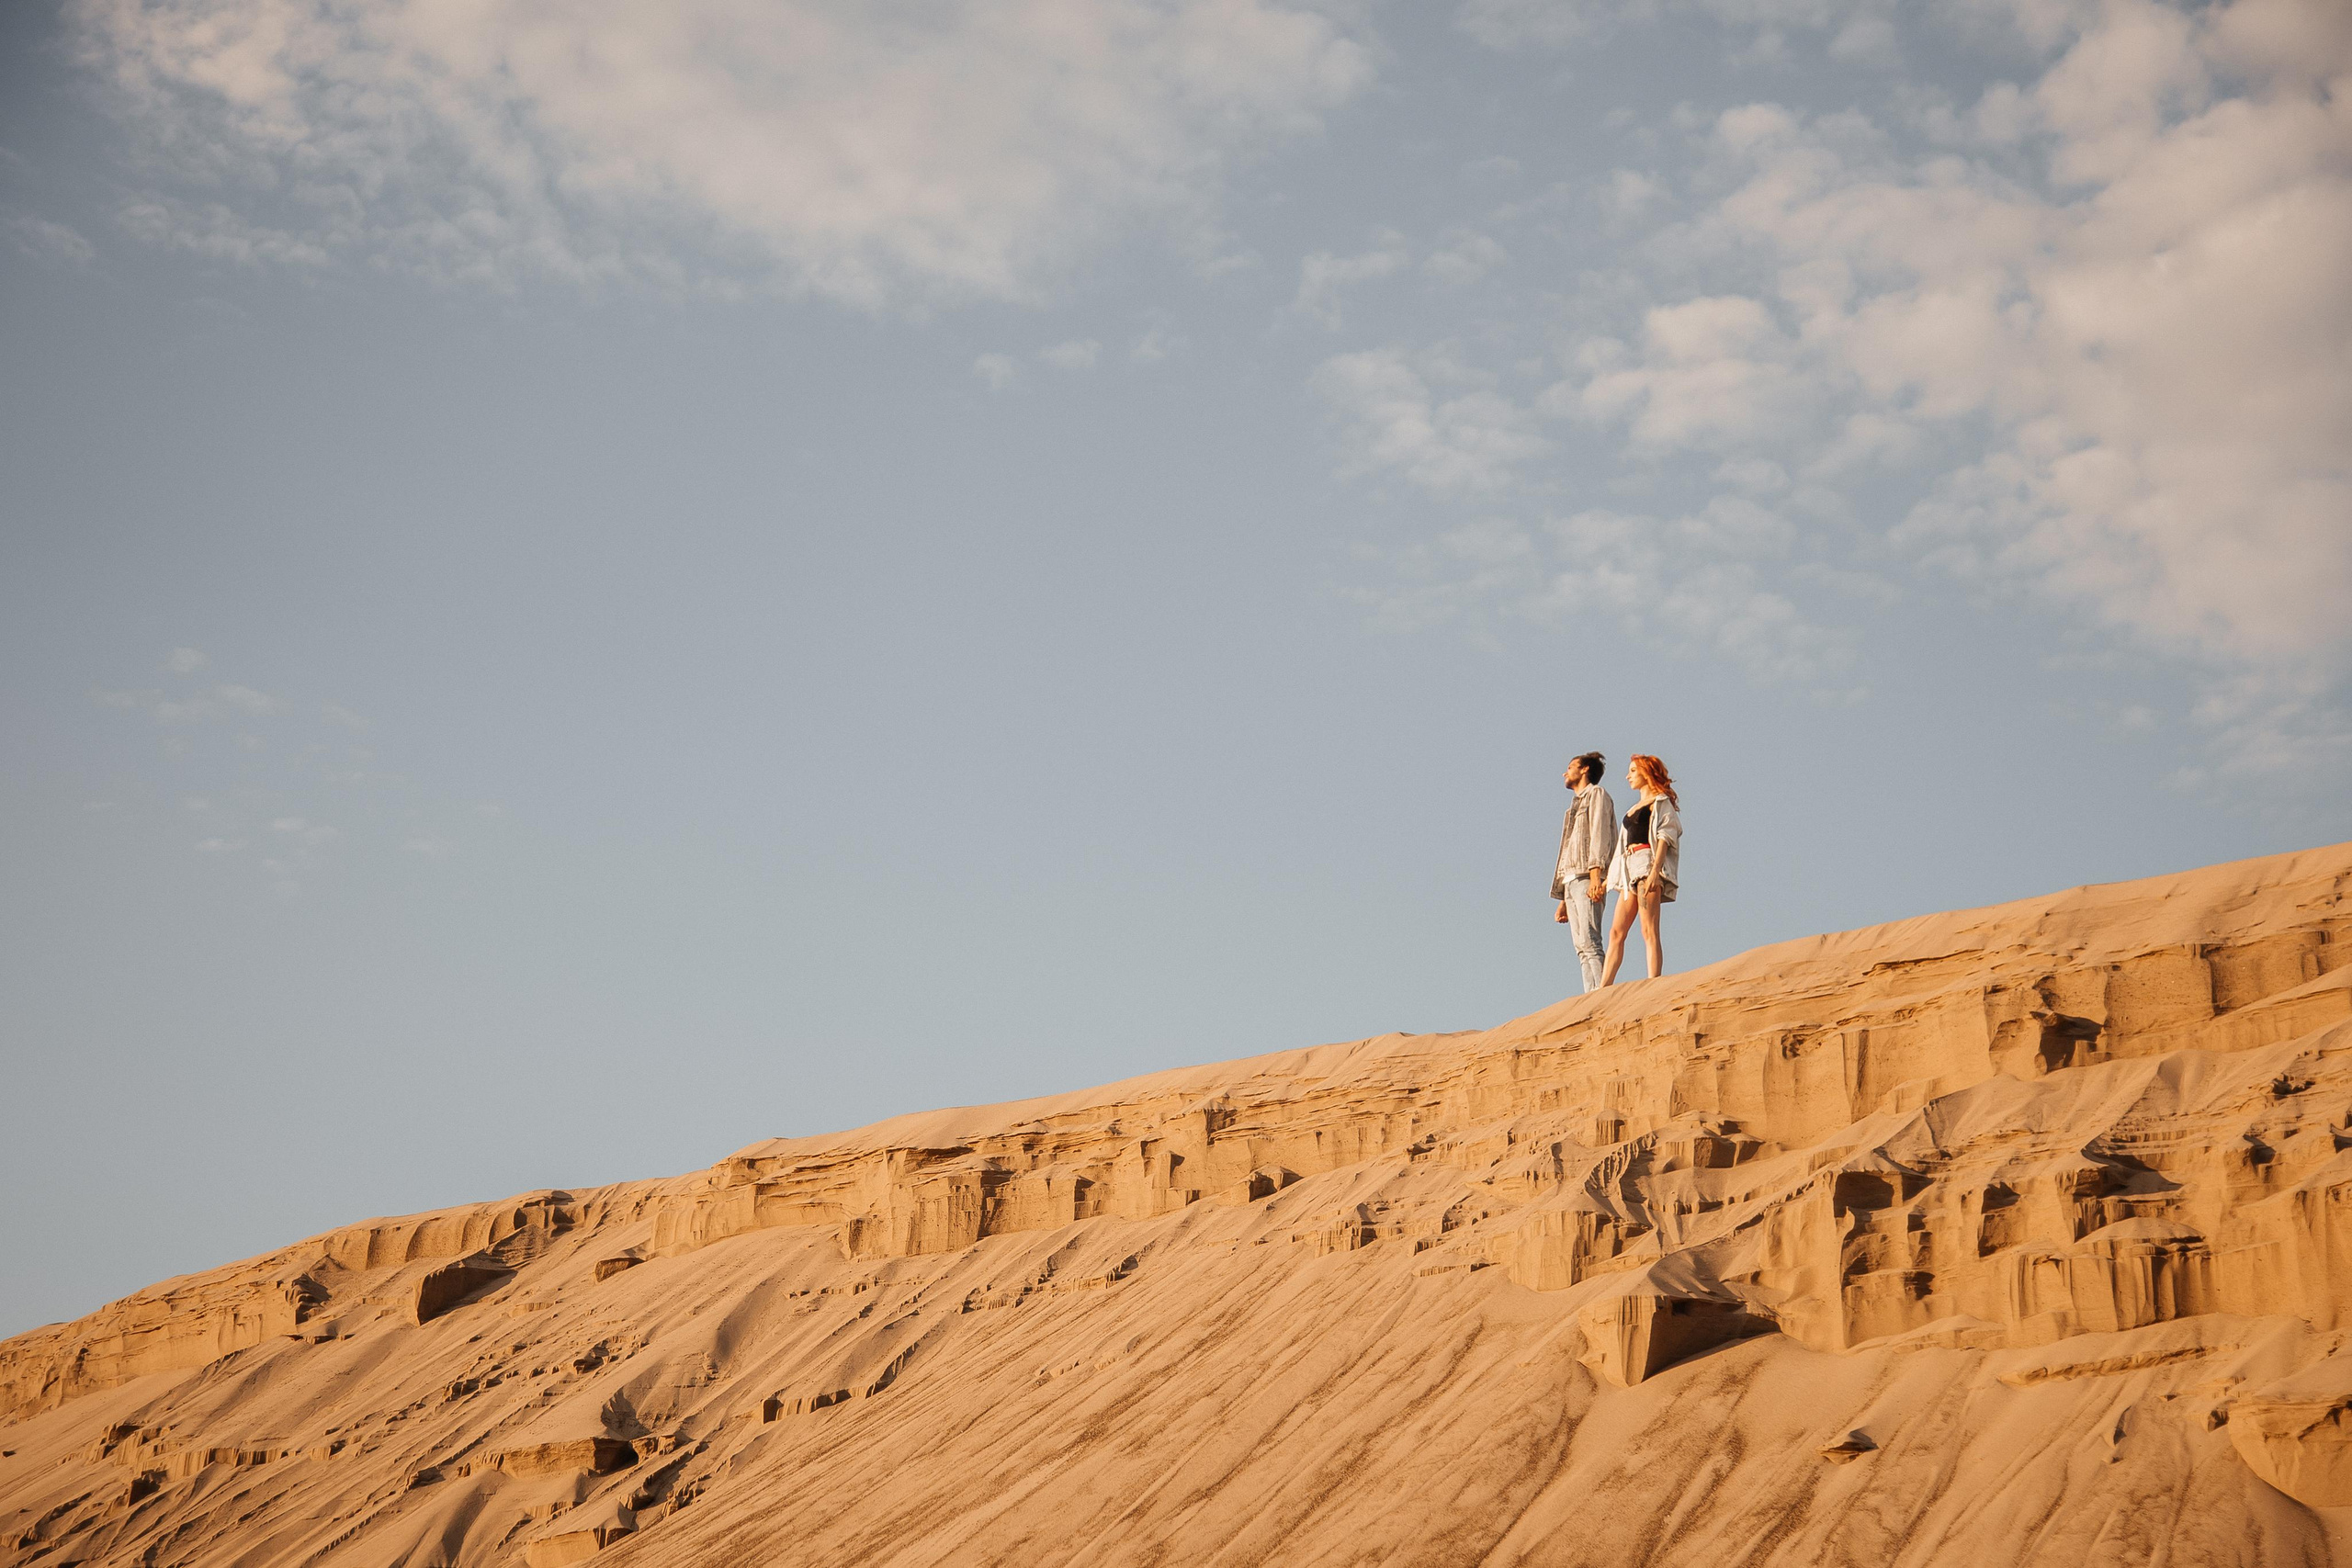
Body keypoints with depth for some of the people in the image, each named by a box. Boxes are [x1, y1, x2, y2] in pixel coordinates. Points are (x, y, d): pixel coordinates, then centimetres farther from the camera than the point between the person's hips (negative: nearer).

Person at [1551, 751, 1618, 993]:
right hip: (1570, 880, 9)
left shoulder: (1597, 794, 7)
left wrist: (1595, 875, -23)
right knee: (1582, 947, -4)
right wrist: (1563, 901, 21)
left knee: (1589, 942, -21)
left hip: (1587, 878, -9)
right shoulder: (1575, 806, 33)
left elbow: (1600, 834, -9)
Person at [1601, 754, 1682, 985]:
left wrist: (1655, 870, -22)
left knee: (1649, 931, -16)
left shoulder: (1661, 802, 3)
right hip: (1630, 869, 8)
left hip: (1648, 863, -8)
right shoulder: (1636, 808, 27)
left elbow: (1664, 837, -9)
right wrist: (1609, 877, 19)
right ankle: (1603, 990, -3)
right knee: (1616, 932, 1)